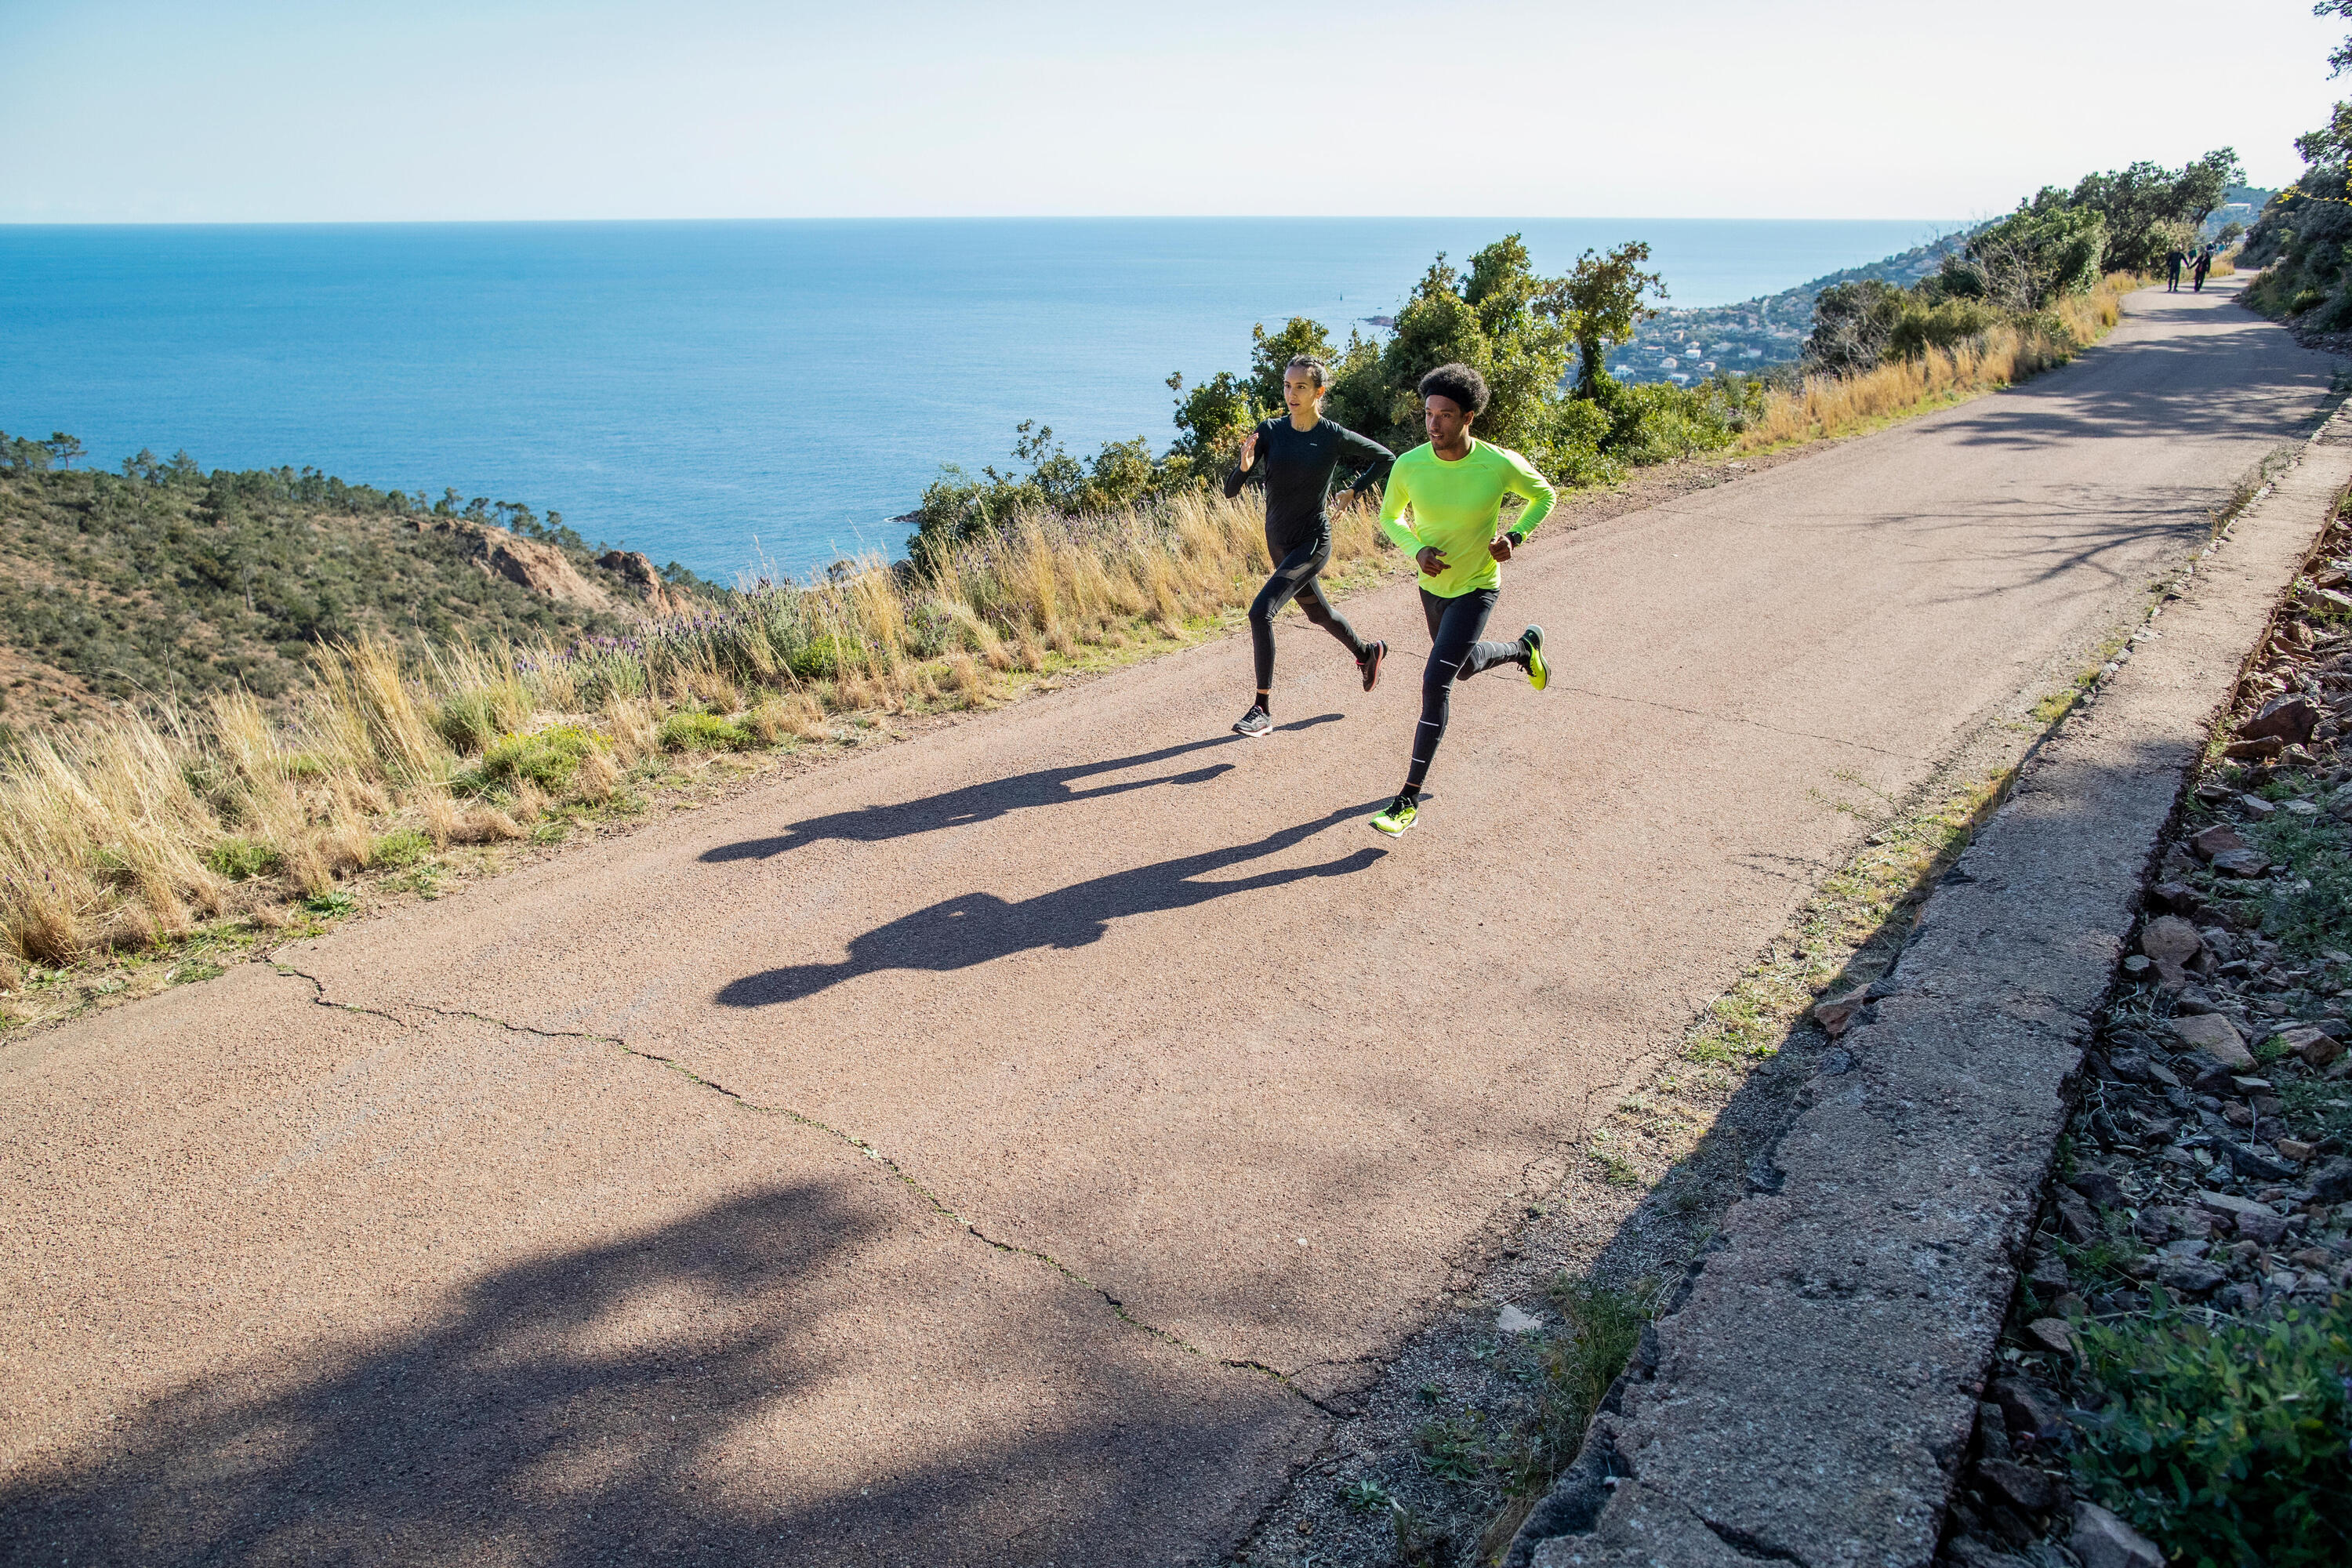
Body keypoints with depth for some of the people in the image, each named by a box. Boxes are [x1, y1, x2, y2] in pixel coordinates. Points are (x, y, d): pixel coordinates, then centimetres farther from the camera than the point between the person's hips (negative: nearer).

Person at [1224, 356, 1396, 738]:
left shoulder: (1334, 437, -13)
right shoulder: (1270, 432, -6)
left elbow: (1386, 458, 6)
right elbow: (1230, 490, -11)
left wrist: (1354, 493, -1)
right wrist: (1244, 467, -31)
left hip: (1312, 542, -6)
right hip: (1278, 541, 6)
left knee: (1261, 611, -22)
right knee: (1318, 612, 25)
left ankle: (1263, 709, -16)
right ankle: (1367, 652, 55)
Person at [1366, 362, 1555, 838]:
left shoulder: (1501, 465, -23)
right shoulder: (1409, 466, -18)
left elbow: (1543, 495, -1)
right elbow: (1389, 517, 1)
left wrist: (1515, 536, -18)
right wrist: (1416, 550, -19)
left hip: (1477, 588, -5)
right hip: (1433, 584, 5)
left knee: (1436, 682, -19)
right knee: (1465, 667, 28)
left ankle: (1409, 799, -13)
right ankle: (1524, 647, 63)